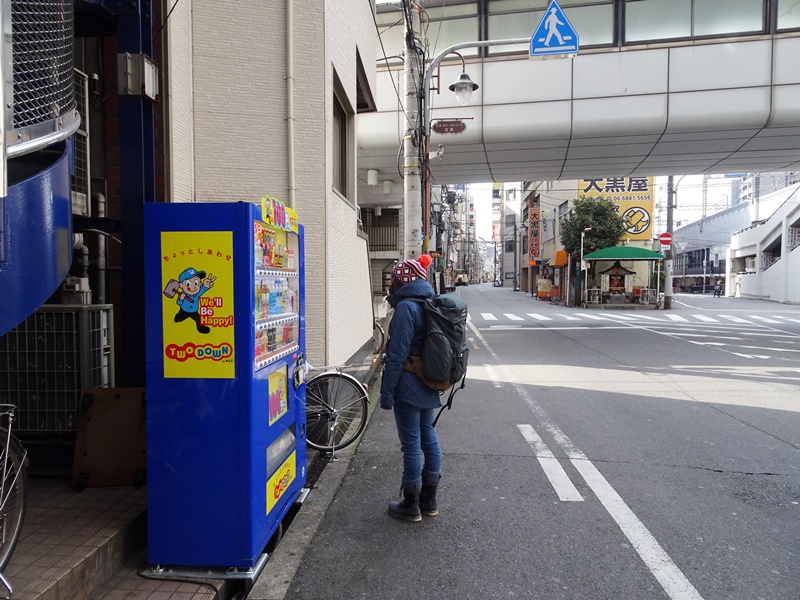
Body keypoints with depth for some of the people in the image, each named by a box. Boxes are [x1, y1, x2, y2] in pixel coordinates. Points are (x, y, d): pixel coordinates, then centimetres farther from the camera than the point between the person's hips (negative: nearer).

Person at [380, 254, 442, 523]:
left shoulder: (406, 307, -18)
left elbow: (397, 354, -20)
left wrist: (387, 391, -15)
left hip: (409, 387, -9)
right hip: (429, 386, 9)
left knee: (411, 443, 1)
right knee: (428, 437, 15)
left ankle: (411, 505, 15)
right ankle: (429, 500, 28)